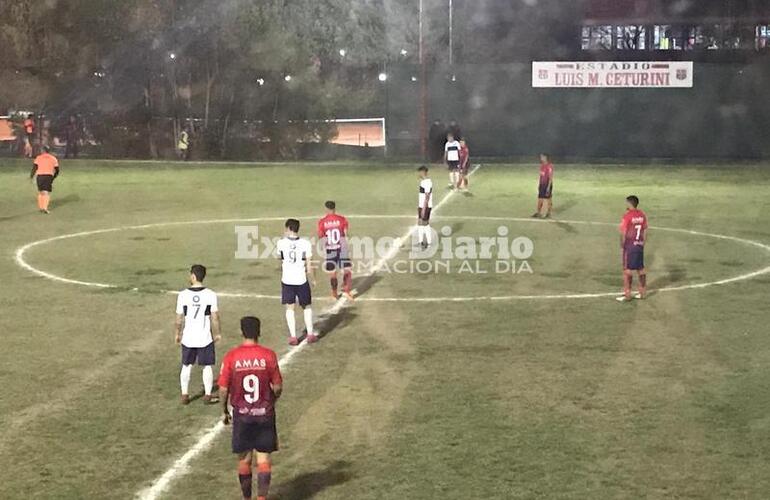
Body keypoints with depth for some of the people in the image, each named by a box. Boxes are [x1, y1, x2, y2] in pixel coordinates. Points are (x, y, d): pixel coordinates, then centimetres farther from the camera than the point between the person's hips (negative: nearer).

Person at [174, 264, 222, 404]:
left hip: (188, 338, 1)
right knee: (208, 366, 13)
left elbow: (179, 318, -4)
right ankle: (208, 396, 17)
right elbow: (215, 317, -8)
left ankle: (185, 395, 22)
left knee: (186, 366, 17)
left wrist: (177, 333, 11)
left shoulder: (183, 295, -10)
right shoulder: (211, 294, -12)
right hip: (205, 338, -1)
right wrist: (217, 333, 7)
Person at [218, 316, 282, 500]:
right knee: (264, 457, 7)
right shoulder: (268, 355, -8)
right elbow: (278, 387, -4)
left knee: (244, 459, 13)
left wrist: (225, 411, 9)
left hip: (241, 415, 1)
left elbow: (223, 389, -6)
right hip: (265, 414, 0)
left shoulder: (231, 356, -8)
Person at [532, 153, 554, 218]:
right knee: (540, 199, 9)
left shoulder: (549, 166, -16)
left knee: (548, 199, 2)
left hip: (547, 185, -8)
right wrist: (539, 184, 17)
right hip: (542, 184, 8)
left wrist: (548, 187, -20)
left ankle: (548, 213, 11)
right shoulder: (542, 165, 9)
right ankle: (538, 213, 15)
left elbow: (551, 177, -17)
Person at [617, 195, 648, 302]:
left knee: (628, 270, -1)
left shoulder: (627, 216, -14)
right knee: (640, 269, 13)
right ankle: (642, 292, 19)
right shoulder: (642, 215, 5)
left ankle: (627, 294, 0)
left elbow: (623, 233, -14)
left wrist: (622, 245, -2)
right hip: (639, 245, 6)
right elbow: (645, 231, 9)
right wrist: (643, 243, 17)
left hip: (630, 246, -6)